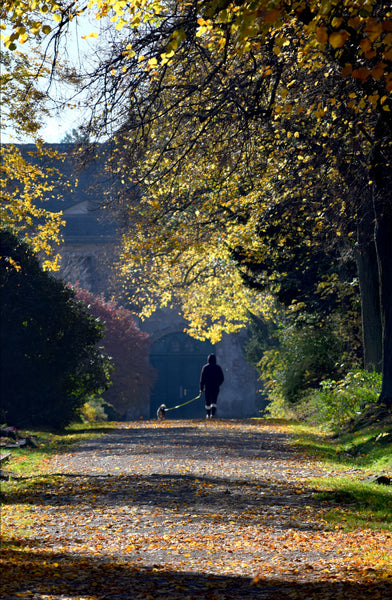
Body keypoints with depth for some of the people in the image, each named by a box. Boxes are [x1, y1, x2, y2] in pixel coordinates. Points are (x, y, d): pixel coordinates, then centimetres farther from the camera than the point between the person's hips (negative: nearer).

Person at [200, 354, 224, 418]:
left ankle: (208, 415, 21)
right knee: (214, 401, 0)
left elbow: (202, 379, -5)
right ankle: (213, 414, -20)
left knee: (207, 401, 13)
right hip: (216, 388, 0)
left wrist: (201, 389, -2)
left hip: (207, 387, 0)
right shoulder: (218, 368, 0)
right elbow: (222, 379, 5)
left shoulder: (205, 367, -3)